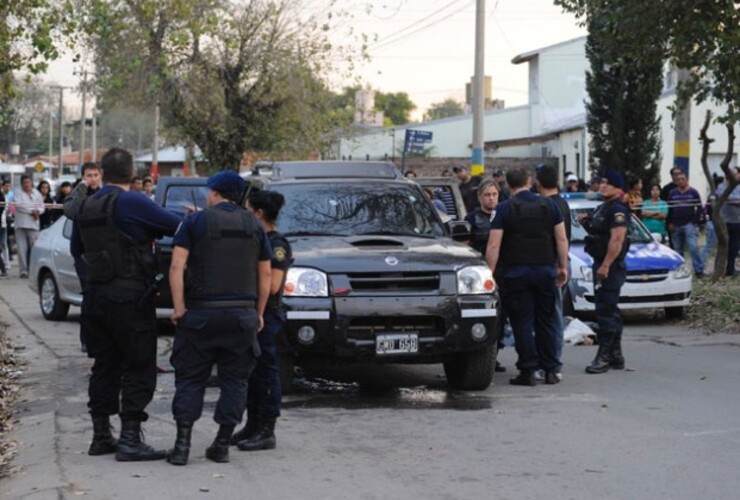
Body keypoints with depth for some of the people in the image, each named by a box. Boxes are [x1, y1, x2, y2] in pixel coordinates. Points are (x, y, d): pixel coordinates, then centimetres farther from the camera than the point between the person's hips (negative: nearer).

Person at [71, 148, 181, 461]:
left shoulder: (86, 207, 8)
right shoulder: (131, 202, -14)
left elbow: (76, 250, 20)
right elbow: (174, 225, -14)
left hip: (96, 295, 7)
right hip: (130, 296, -7)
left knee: (104, 366, 14)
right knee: (139, 368, -3)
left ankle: (101, 436, 17)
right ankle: (130, 439, -7)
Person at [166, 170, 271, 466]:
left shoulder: (196, 221, 0)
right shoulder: (254, 226, 9)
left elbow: (177, 267, -9)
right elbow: (265, 275, 8)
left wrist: (178, 307, -9)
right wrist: (259, 313, 13)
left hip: (201, 312, -2)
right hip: (242, 315, 2)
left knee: (190, 379, 5)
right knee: (234, 380, 9)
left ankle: (182, 444, -1)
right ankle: (223, 445, 8)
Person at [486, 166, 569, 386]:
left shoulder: (505, 209, -4)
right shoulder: (548, 205, 6)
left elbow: (494, 246, -10)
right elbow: (561, 239, 5)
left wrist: (490, 273, -7)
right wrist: (563, 266, 12)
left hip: (516, 272, -3)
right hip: (545, 269, 3)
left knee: (522, 323, 0)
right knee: (546, 321, 11)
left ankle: (528, 371, -2)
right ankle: (551, 370, 11)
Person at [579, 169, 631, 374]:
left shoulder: (617, 210, -14)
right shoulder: (603, 208, 18)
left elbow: (617, 239, -23)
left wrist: (605, 265, -26)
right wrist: (587, 224, 9)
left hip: (610, 268, -11)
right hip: (601, 265, 11)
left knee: (606, 311, -11)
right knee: (609, 312, 15)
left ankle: (604, 357, -10)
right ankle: (615, 356, 22)